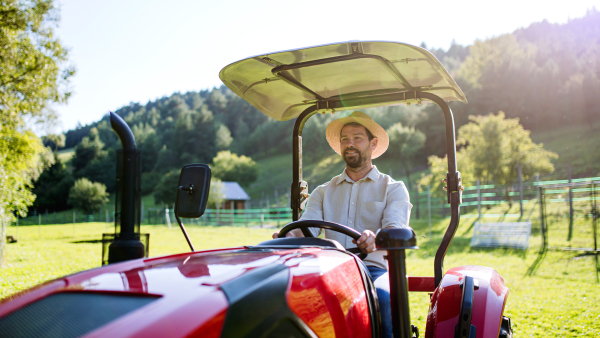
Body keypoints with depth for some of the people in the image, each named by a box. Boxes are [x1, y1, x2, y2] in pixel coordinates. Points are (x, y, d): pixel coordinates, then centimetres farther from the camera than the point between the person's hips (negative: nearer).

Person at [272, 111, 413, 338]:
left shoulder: (393, 189, 12)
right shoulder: (323, 192, 21)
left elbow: (396, 230, -7)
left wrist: (374, 239, -32)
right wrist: (289, 236, -20)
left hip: (374, 269, -2)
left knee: (385, 297, -37)